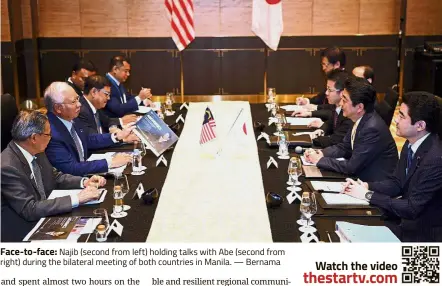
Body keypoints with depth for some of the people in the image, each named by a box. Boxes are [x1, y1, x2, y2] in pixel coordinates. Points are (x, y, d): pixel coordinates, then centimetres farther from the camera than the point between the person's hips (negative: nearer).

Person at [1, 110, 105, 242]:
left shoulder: (36, 152, -1)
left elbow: (55, 177, 14)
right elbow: (30, 210, -27)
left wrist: (84, 182, -4)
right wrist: (76, 199, -29)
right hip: (24, 232, -7)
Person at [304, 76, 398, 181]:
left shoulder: (373, 129, -26)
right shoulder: (360, 120, -2)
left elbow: (352, 167, -23)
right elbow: (344, 147, 11)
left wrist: (320, 160, -14)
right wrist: (321, 153, -5)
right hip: (363, 175, 7)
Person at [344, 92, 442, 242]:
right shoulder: (411, 144, -2)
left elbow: (412, 209, -26)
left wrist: (368, 195, -20)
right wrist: (367, 186, -9)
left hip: (423, 232, -7)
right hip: (405, 220, 7)